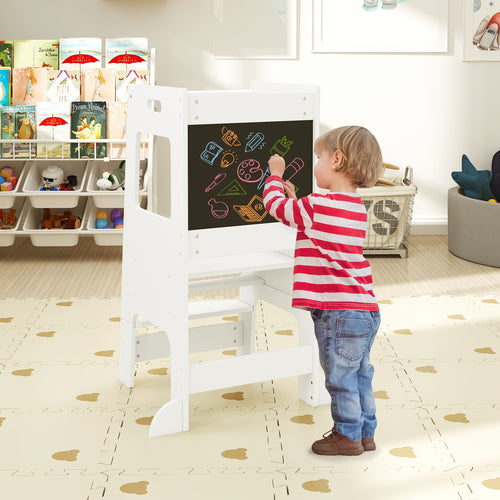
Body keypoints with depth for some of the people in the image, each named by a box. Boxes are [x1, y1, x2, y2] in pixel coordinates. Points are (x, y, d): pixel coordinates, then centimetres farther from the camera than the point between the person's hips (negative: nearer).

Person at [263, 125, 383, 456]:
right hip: (365, 309, 9)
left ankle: (347, 435, 16)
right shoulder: (356, 206, 10)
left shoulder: (316, 206, -17)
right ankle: (366, 433, 28)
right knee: (360, 375, 18)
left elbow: (275, 205, -3)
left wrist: (276, 175, 14)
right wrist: (294, 198, 22)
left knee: (341, 378, 5)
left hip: (340, 313, -9)